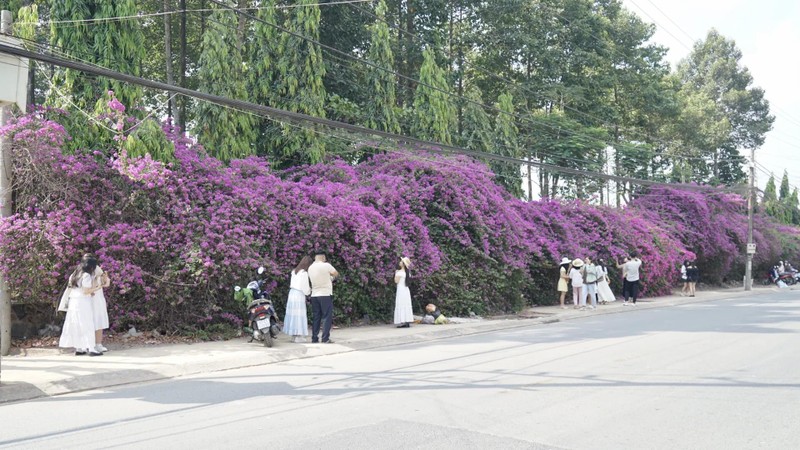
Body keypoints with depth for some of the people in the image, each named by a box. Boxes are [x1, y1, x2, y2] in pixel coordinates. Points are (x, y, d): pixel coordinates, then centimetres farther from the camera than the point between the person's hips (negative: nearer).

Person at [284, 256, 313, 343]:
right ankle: (298, 336, -2)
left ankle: (293, 335, 13)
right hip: (299, 295, -8)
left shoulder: (294, 271, 12)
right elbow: (305, 287, -11)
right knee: (299, 315, -3)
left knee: (293, 314, 9)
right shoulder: (304, 273, -12)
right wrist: (309, 292, 11)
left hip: (292, 293, 8)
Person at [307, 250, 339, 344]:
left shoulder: (310, 268, 6)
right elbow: (336, 274, 0)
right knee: (327, 317, -1)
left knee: (315, 317, 10)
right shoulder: (326, 266, -11)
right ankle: (325, 338, -4)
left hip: (314, 295, 6)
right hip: (325, 295, -6)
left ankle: (314, 338, 10)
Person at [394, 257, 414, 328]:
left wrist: (396, 274, 0)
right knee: (406, 305, 9)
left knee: (401, 305, -8)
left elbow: (396, 281, -12)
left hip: (401, 289, -8)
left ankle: (402, 321, -12)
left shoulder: (400, 272, -13)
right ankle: (407, 321, 9)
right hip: (406, 289, 8)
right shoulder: (407, 272, 10)